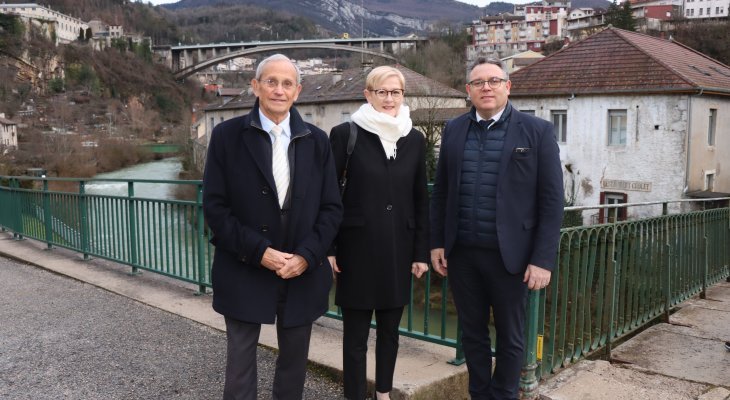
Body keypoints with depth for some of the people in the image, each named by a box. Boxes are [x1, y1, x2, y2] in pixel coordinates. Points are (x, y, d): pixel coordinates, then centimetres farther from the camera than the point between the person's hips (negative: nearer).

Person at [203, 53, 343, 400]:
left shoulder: (317, 140, 4)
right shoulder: (227, 135, -3)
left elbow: (331, 208, 3)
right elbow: (215, 206, -6)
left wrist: (306, 256, -11)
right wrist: (259, 252, -15)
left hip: (303, 273, 2)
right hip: (245, 273, -2)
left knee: (294, 362, 15)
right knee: (240, 361, 9)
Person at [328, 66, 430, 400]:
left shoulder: (415, 139, 5)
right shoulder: (346, 134, -5)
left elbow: (421, 198, 8)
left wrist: (421, 251, 5)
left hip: (398, 248, 4)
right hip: (358, 248, -3)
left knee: (390, 328, 15)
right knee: (355, 333, 6)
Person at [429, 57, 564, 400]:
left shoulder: (537, 131, -4)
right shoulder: (454, 130, 7)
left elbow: (551, 200, -6)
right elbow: (440, 191, 11)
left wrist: (543, 259, -11)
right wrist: (437, 243, 6)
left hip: (509, 255, -3)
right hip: (461, 253, 3)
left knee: (510, 337, 12)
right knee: (472, 333, 15)